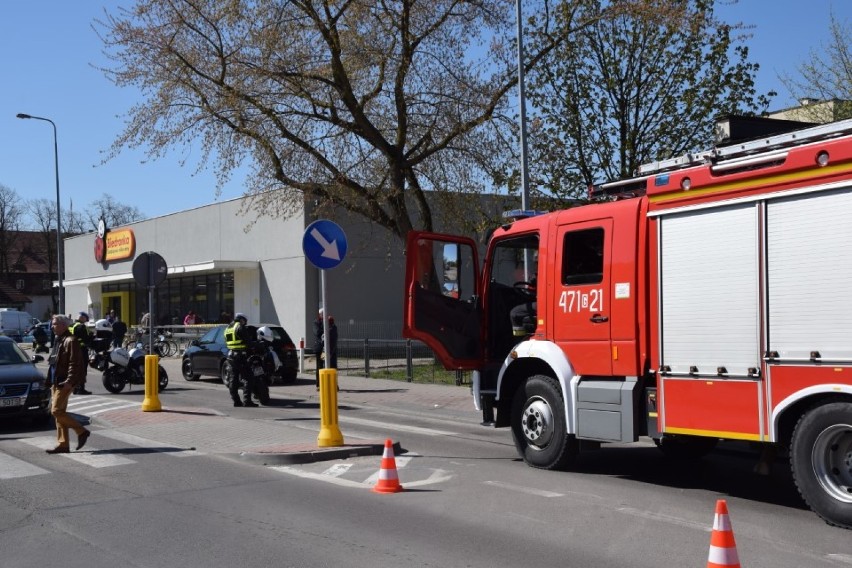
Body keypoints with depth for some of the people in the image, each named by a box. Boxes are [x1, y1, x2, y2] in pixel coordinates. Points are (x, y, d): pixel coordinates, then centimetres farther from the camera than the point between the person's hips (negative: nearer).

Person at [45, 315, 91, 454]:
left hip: (64, 383, -10)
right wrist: (52, 382, 19)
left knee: (57, 411, -12)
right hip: (56, 382, 10)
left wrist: (69, 381, -23)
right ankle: (63, 444, 13)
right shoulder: (58, 340, 17)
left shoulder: (70, 341, -13)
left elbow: (74, 364, -19)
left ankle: (82, 431, -2)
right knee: (59, 412, 9)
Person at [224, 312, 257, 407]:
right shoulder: (240, 327, -8)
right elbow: (248, 339, -13)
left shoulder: (227, 329, 18)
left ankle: (236, 400, 15)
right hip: (240, 356, -9)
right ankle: (247, 400, -15)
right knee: (248, 378, -8)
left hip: (231, 355, 9)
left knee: (234, 379, 14)